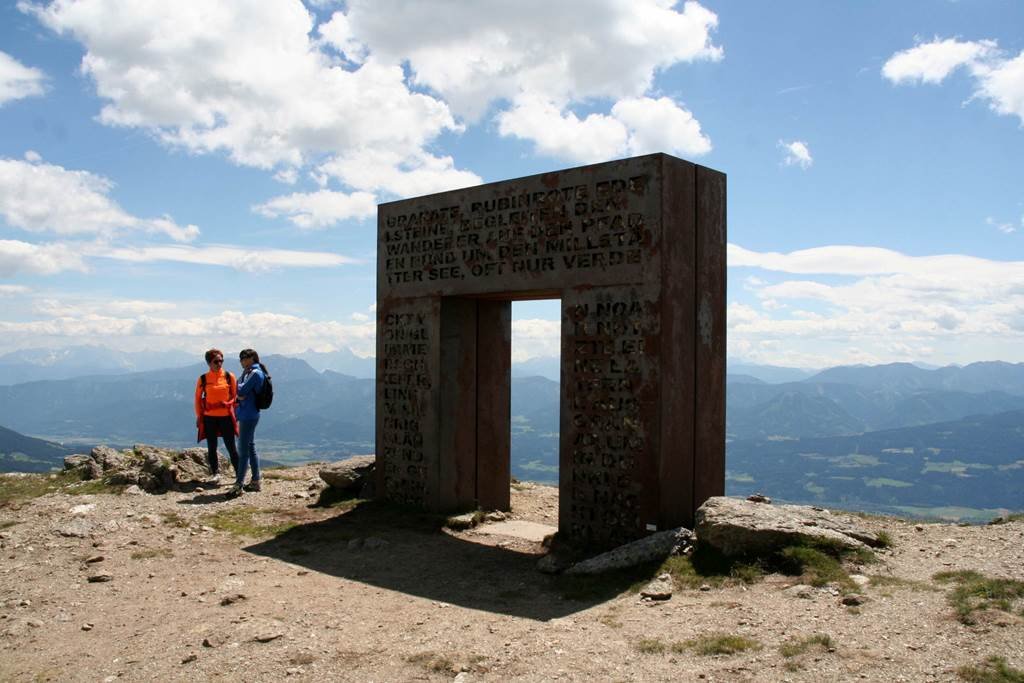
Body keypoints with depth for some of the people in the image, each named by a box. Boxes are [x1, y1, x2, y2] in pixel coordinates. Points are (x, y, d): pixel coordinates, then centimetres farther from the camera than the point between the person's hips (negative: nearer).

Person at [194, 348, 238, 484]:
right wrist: (199, 416, 6)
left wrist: (236, 414, 4)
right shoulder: (203, 379, -1)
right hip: (209, 418, 1)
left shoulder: (229, 377, -1)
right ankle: (216, 473, 21)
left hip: (226, 417, -1)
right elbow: (198, 398, 8)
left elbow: (235, 396, 6)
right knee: (212, 447, 8)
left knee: (231, 447, 0)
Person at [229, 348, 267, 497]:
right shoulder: (248, 372, 16)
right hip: (246, 414, 10)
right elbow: (240, 391, 13)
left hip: (248, 416, -10)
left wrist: (239, 388, 1)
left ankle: (239, 485, -8)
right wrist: (240, 395, -7)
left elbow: (242, 390, -17)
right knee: (250, 447, 14)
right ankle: (256, 481, 21)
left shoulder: (255, 373, -14)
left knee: (243, 449, -9)